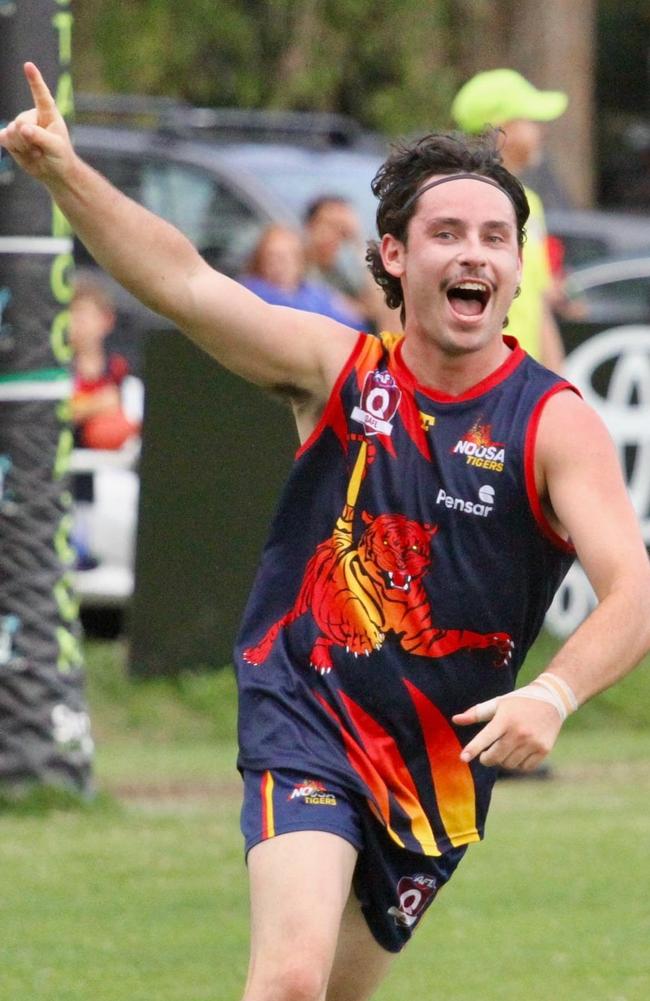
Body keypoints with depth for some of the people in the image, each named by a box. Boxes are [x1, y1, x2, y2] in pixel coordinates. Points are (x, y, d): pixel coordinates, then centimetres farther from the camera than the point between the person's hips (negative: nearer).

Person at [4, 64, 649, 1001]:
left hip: (442, 762, 2)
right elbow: (186, 283, -13)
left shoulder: (557, 423, -8)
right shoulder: (340, 369, -2)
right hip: (304, 720, -1)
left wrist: (554, 694, -38)